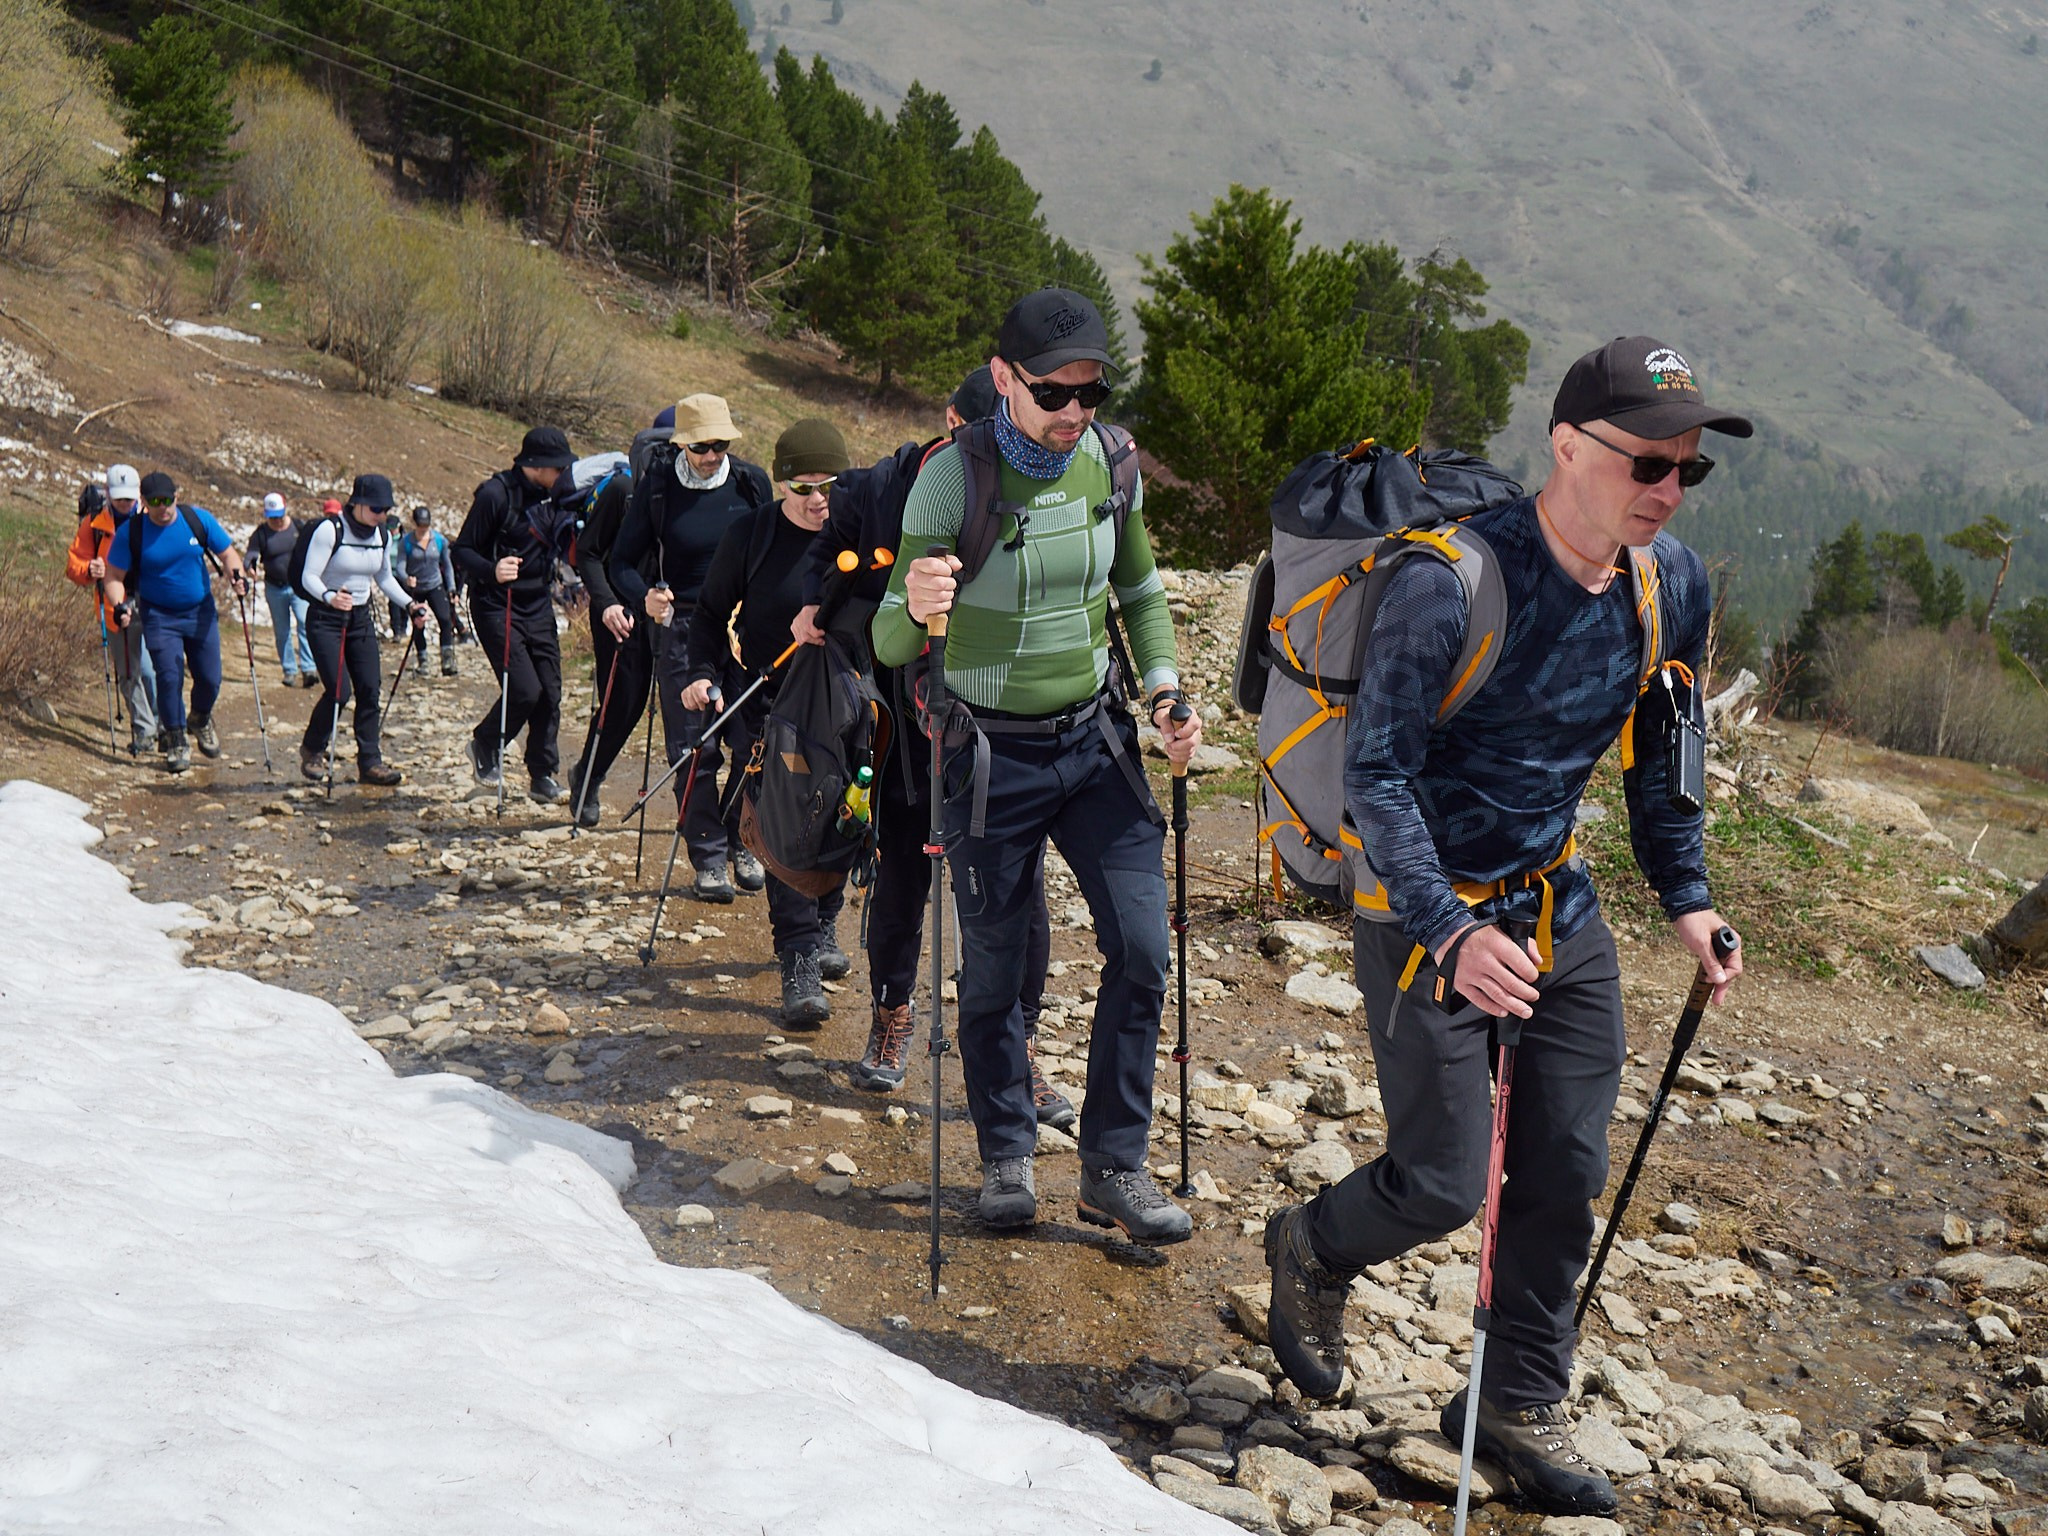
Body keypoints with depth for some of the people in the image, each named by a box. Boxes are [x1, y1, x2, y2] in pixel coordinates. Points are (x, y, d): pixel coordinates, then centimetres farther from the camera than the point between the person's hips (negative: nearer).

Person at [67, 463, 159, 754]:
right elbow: (73, 561, 4)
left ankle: (162, 723, 2)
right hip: (114, 611, 3)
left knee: (147, 668, -16)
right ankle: (143, 731, 21)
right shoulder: (94, 524, 3)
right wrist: (89, 570, -19)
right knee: (127, 676, 9)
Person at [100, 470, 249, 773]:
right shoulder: (131, 532, -11)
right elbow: (114, 577, -7)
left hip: (201, 612, 2)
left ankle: (201, 720, 37)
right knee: (169, 677, -10)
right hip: (159, 616, -2)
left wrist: (235, 575, -20)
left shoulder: (199, 520, -7)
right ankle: (176, 742, 7)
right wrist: (119, 604, -25)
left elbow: (227, 553, 2)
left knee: (210, 678, 5)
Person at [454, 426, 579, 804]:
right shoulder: (496, 495, -15)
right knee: (525, 689, -13)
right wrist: (491, 570, -32)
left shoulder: (558, 496, 5)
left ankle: (543, 776, 14)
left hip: (538, 606, 6)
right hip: (496, 607, -6)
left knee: (550, 692, 2)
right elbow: (462, 551, -13)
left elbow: (568, 547, 17)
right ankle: (484, 744, 14)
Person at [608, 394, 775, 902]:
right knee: (693, 751, -1)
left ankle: (743, 845, 19)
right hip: (683, 629, -1)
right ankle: (708, 860, 7)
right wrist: (644, 598, -21)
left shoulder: (751, 481, 2)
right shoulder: (657, 485, -3)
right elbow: (622, 562, -1)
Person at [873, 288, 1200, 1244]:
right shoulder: (953, 476, -17)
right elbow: (889, 645, -18)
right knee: (993, 968, 5)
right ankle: (1006, 1157, 25)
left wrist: (1164, 690, -1)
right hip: (994, 755, -4)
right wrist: (914, 609, -41)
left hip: (1095, 738, 4)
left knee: (1140, 947, -5)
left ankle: (1113, 1168, 8)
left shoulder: (1107, 461, -3)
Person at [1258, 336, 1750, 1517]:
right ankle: (1314, 1252, 32)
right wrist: (1451, 933, -33)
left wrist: (1687, 895, 6)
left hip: (1563, 910, 6)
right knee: (1442, 1185, -1)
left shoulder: (1675, 586, -4)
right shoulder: (1454, 581, -25)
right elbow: (1377, 773, -24)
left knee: (1566, 1177, 7)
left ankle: (1520, 1407, 26)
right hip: (1425, 913, -6)